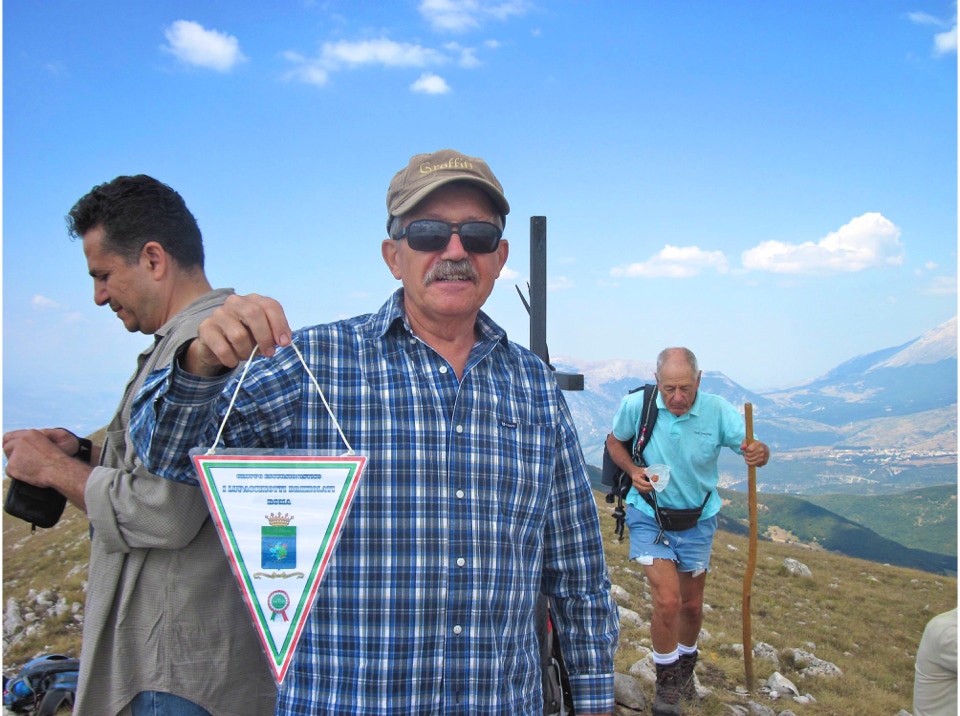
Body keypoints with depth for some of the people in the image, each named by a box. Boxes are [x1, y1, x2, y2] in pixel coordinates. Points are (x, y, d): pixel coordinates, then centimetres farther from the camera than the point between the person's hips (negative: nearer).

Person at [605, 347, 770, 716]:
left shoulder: (717, 410, -17)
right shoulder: (636, 405, -18)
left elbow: (753, 448, -20)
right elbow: (615, 442, -1)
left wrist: (758, 452, -45)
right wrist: (633, 470, -20)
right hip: (649, 518, -2)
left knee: (692, 605, 15)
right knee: (668, 600, -15)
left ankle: (685, 665, 45)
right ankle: (667, 681, 9)